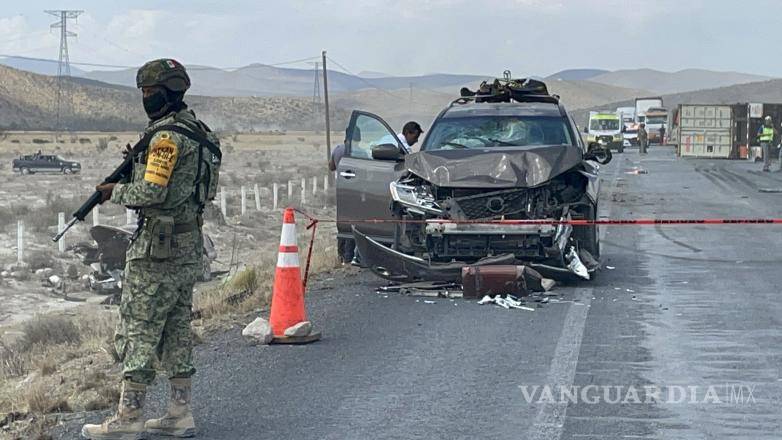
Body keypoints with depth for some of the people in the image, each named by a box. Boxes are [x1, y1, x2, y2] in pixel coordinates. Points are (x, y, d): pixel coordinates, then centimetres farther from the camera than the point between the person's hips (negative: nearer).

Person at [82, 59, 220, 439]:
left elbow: (152, 192, -22)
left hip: (159, 247, -9)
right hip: (189, 245, 9)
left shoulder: (167, 137, -17)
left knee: (138, 331, -3)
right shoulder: (199, 133, 14)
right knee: (176, 330, 13)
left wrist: (115, 192, -6)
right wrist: (136, 165, 12)